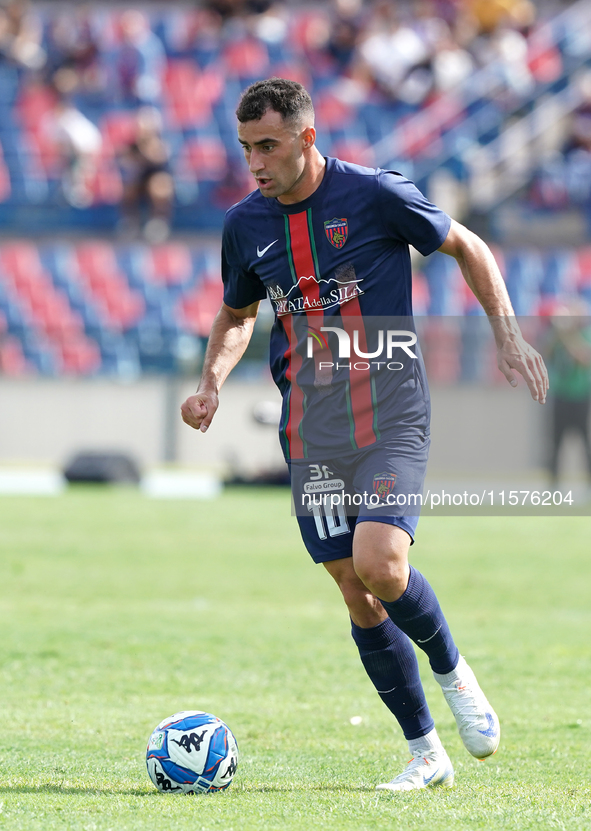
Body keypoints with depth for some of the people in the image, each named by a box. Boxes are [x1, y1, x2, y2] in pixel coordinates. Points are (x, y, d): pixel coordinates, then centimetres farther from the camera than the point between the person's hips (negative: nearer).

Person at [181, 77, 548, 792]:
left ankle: (453, 673, 8)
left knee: (379, 566, -22)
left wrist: (507, 335, -3)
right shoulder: (246, 224, 6)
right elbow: (236, 315, 23)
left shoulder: (375, 195, -7)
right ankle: (425, 752, 12)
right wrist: (211, 382, 5)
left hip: (390, 418, -4)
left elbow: (467, 247, 6)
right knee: (356, 594, 0)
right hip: (310, 432, 4)